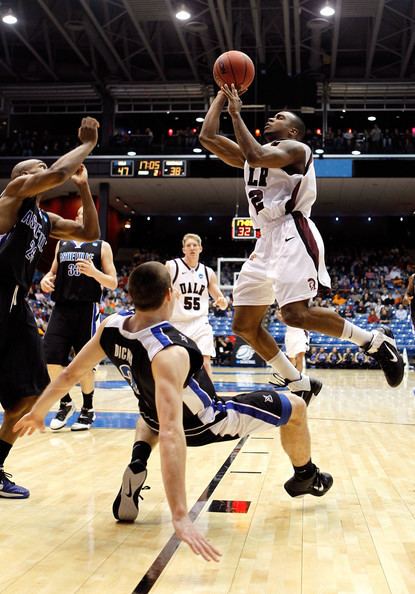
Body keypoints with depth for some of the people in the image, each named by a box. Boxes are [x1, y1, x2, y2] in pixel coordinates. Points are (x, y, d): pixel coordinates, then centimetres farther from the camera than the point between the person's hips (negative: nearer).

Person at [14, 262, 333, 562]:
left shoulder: (111, 327, -19)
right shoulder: (169, 353, -40)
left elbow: (70, 374, -6)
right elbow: (171, 435, -48)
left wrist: (38, 412, 13)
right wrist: (181, 516, -52)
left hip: (156, 415, 6)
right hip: (206, 424, -6)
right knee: (296, 407, 8)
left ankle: (136, 471, 11)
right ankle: (306, 478, 37)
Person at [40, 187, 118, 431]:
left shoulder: (101, 246, 3)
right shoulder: (62, 243, 14)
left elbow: (113, 283, 0)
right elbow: (54, 271, 24)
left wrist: (95, 273, -19)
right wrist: (46, 278, 0)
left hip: (87, 310, -4)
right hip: (61, 308, 4)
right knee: (52, 357, -3)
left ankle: (88, 409, 18)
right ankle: (66, 404, 18)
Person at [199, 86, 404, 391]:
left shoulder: (295, 148, 1)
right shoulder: (252, 154, 24)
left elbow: (257, 157, -19)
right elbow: (208, 137, 20)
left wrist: (236, 113, -9)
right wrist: (222, 95, 21)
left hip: (293, 235, -8)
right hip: (268, 240, 9)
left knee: (296, 314, -26)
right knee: (244, 325, 4)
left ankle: (376, 341, -7)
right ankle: (298, 385, 13)